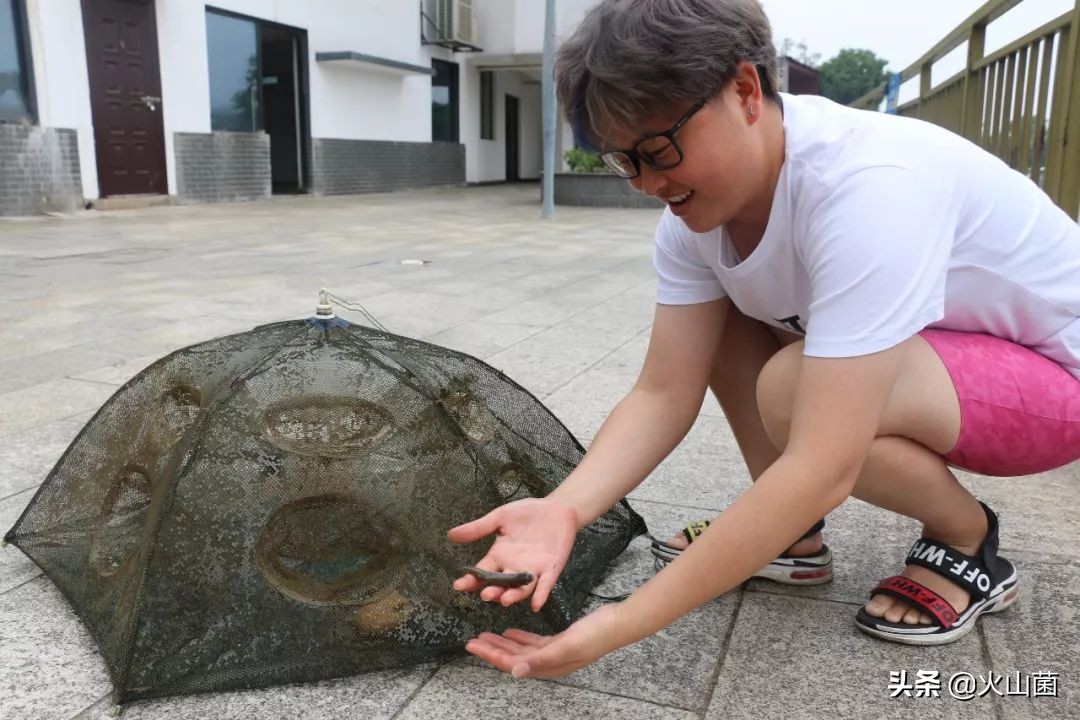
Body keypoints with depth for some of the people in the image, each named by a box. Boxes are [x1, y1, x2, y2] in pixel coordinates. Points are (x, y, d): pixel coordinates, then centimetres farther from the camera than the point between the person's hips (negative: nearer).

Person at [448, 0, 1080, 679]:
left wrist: (622, 625, -39)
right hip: (935, 345, 7)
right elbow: (663, 394, -15)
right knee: (712, 321, -5)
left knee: (792, 388, -32)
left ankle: (968, 544, -3)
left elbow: (820, 473, -40)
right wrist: (564, 509, -32)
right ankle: (793, 537, 4)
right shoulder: (701, 202, -12)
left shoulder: (868, 186, -36)